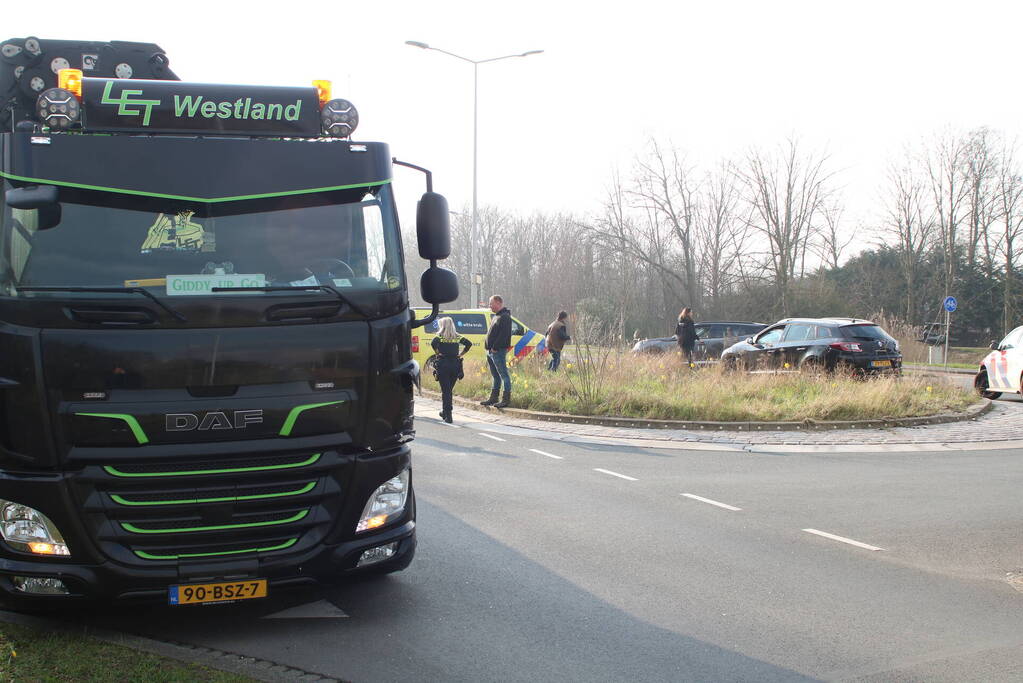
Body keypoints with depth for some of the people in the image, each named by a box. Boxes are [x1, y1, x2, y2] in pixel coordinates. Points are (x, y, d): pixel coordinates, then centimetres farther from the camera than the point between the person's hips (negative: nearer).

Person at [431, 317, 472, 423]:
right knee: (449, 390, 18)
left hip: (443, 364, -4)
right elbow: (469, 344, -2)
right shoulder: (457, 337, 9)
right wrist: (460, 354, 4)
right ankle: (445, 412, 29)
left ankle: (448, 415, -7)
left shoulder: (440, 336, -1)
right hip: (455, 364, 4)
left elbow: (433, 343, -21)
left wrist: (437, 353, -7)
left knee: (445, 391, -1)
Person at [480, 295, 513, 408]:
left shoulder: (504, 317, -12)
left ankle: (506, 399, -6)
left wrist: (495, 347, -22)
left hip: (498, 352, -10)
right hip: (491, 352, 10)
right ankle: (493, 398, 21)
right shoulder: (496, 317, 20)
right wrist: (489, 348, 15)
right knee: (495, 376, 15)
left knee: (504, 375, -7)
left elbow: (503, 335, -21)